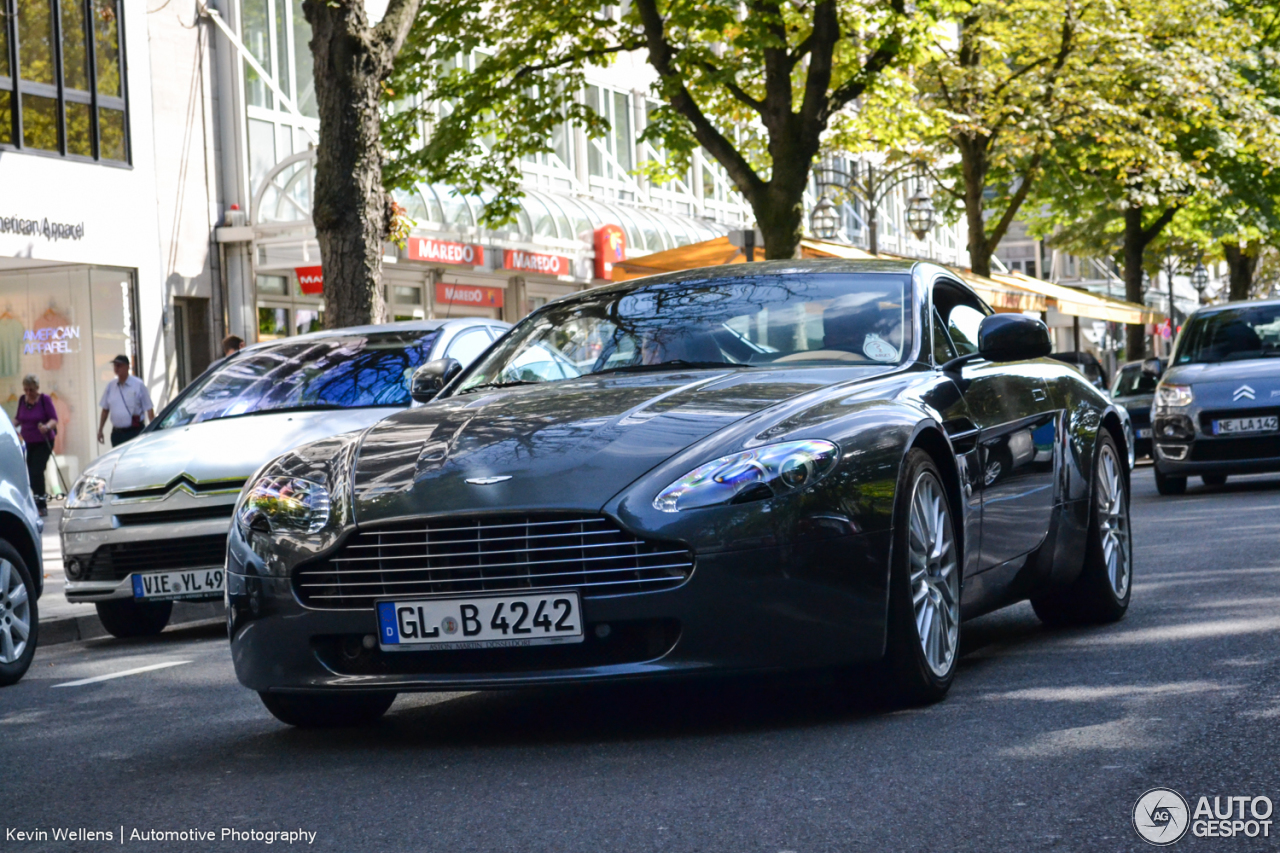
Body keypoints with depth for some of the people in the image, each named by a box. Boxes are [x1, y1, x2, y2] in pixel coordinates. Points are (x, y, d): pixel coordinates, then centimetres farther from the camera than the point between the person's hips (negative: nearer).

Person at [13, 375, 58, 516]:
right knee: (32, 473, 5)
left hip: (43, 442, -5)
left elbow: (54, 419, -13)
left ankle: (41, 506, -12)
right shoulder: (22, 400, 4)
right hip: (28, 443, 5)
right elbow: (18, 418, 16)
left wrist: (47, 426, -34)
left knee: (37, 471, -15)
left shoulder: (44, 399, -10)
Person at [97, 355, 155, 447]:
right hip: (117, 433, 5)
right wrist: (100, 430, 15)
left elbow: (149, 409, -3)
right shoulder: (110, 387, 9)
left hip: (135, 432, -5)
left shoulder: (138, 385, -4)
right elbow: (105, 410, 17)